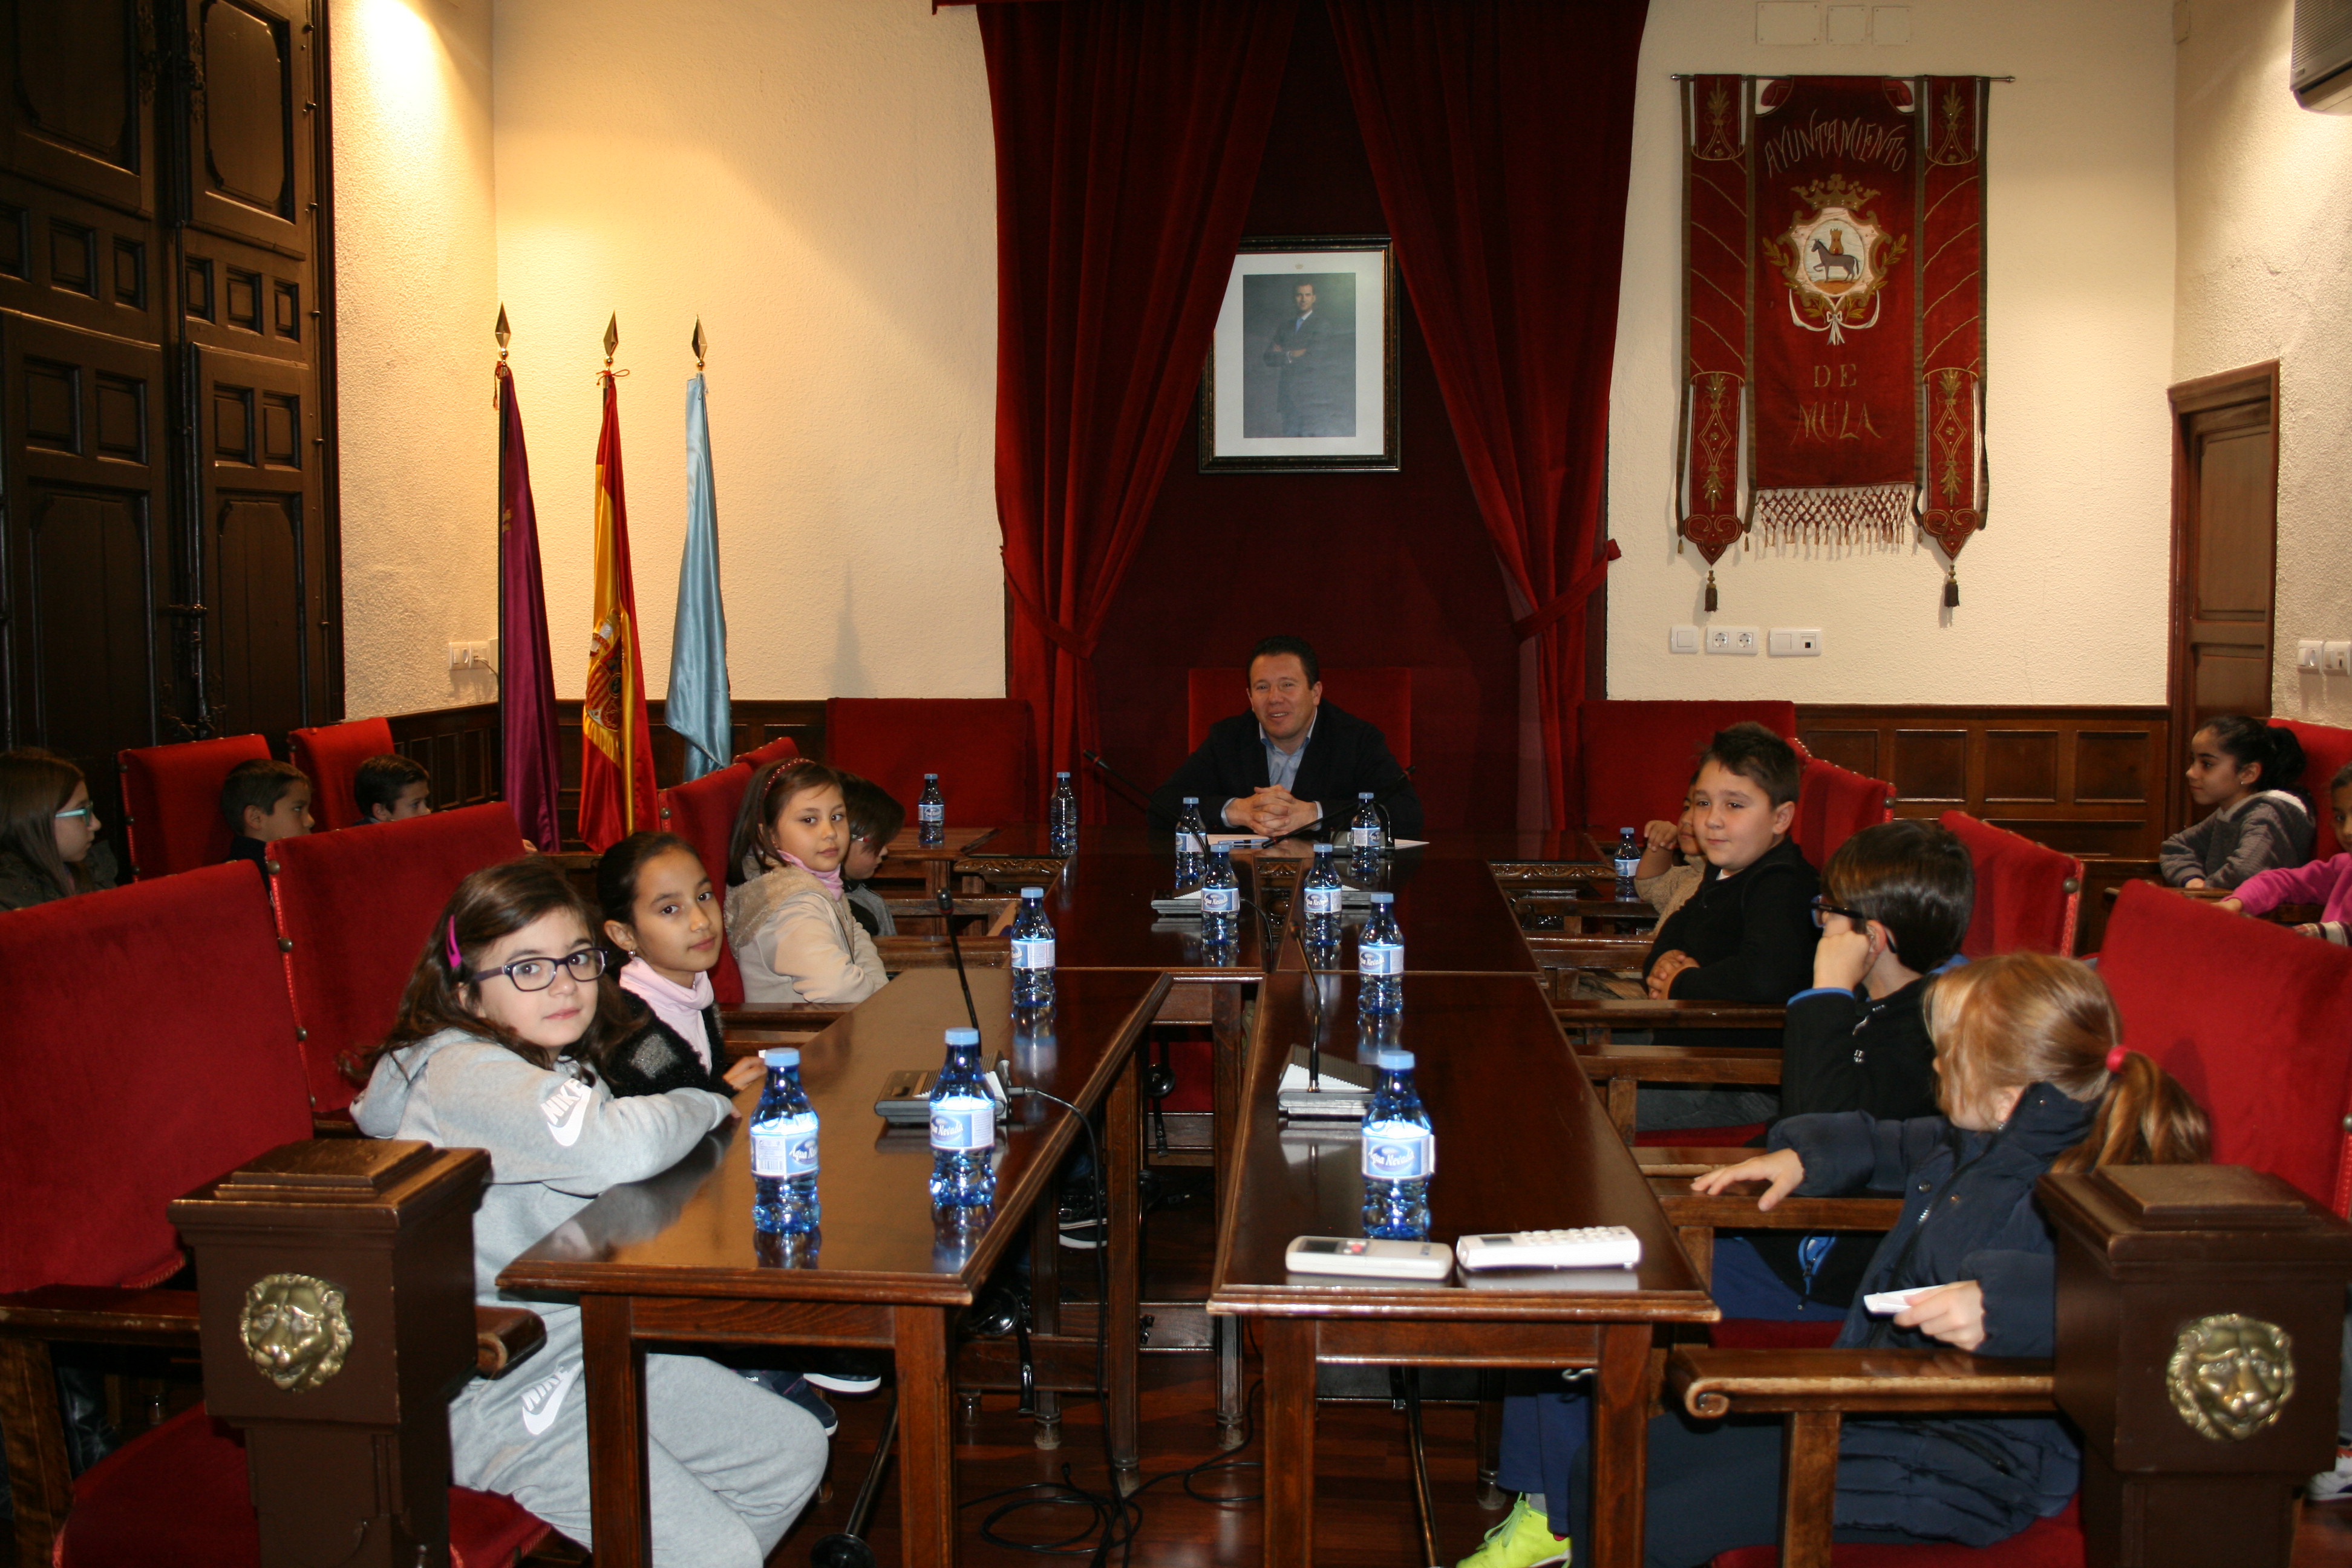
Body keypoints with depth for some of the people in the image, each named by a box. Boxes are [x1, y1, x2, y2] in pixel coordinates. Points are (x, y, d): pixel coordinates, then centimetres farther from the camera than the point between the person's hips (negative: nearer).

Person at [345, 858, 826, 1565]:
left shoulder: (559, 1065, 11)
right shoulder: (465, 1074, -23)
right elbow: (623, 1148, -38)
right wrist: (710, 1104, -18)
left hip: (591, 1347, 10)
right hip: (501, 1397, -10)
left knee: (795, 1454, 10)